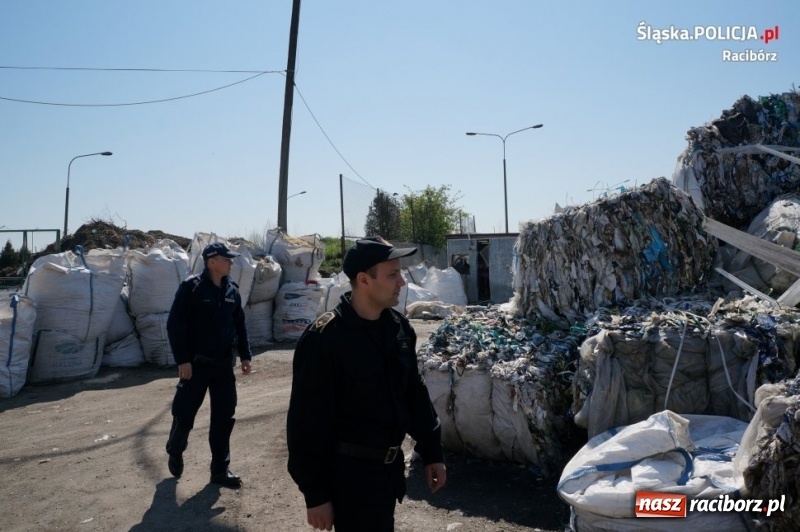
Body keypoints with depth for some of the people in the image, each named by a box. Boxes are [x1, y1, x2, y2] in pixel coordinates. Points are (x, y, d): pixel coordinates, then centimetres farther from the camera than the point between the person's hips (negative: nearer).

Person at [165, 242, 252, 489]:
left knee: (223, 416, 7)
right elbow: (175, 325, -13)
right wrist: (182, 360, -16)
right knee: (185, 413, 8)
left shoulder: (232, 290, 5)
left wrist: (245, 355, 7)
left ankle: (220, 469, 18)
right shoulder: (191, 287, -12)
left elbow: (240, 325, 12)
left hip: (223, 364, 5)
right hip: (196, 363, -5)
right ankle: (175, 453, 37)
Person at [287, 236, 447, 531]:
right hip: (348, 472, -7)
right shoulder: (323, 338, -20)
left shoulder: (399, 327, 1)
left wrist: (431, 451, 11)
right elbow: (307, 422, -17)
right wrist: (315, 493, -14)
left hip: (391, 466, 7)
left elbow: (415, 393, 11)